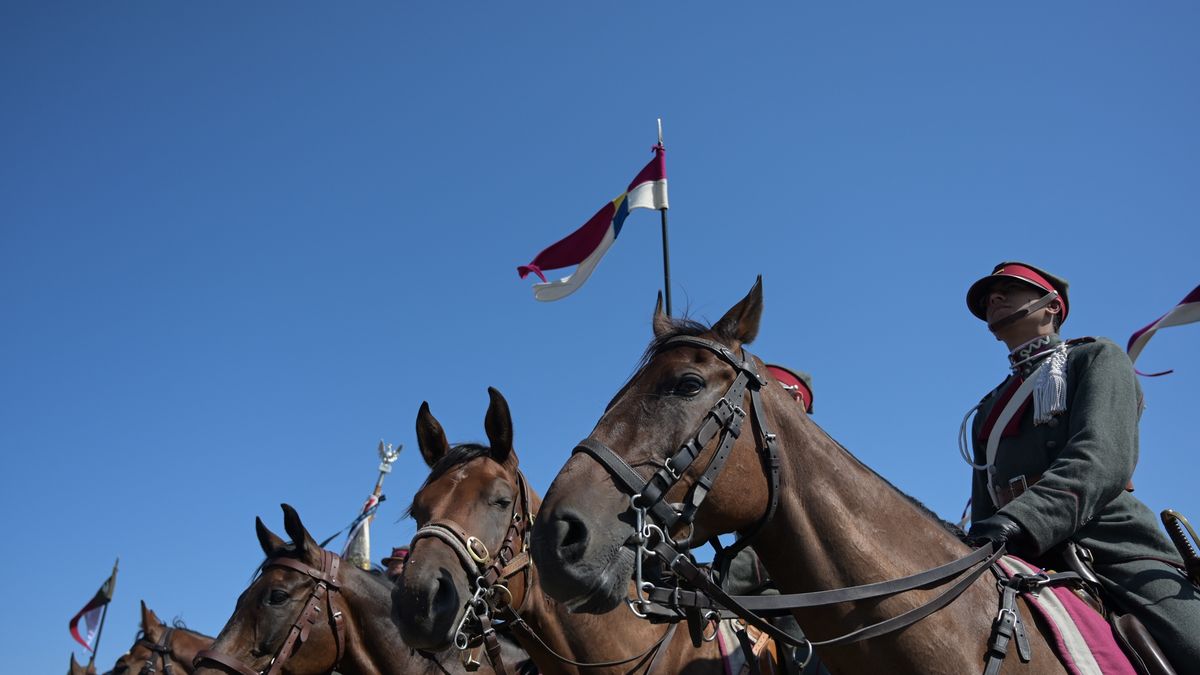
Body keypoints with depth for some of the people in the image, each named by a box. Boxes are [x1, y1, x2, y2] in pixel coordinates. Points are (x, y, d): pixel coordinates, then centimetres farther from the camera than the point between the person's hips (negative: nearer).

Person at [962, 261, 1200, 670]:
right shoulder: (987, 411, 29)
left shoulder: (1097, 357, 11)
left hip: (1113, 548, -4)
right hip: (1028, 562, 4)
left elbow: (1104, 457, -10)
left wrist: (1023, 518, -27)